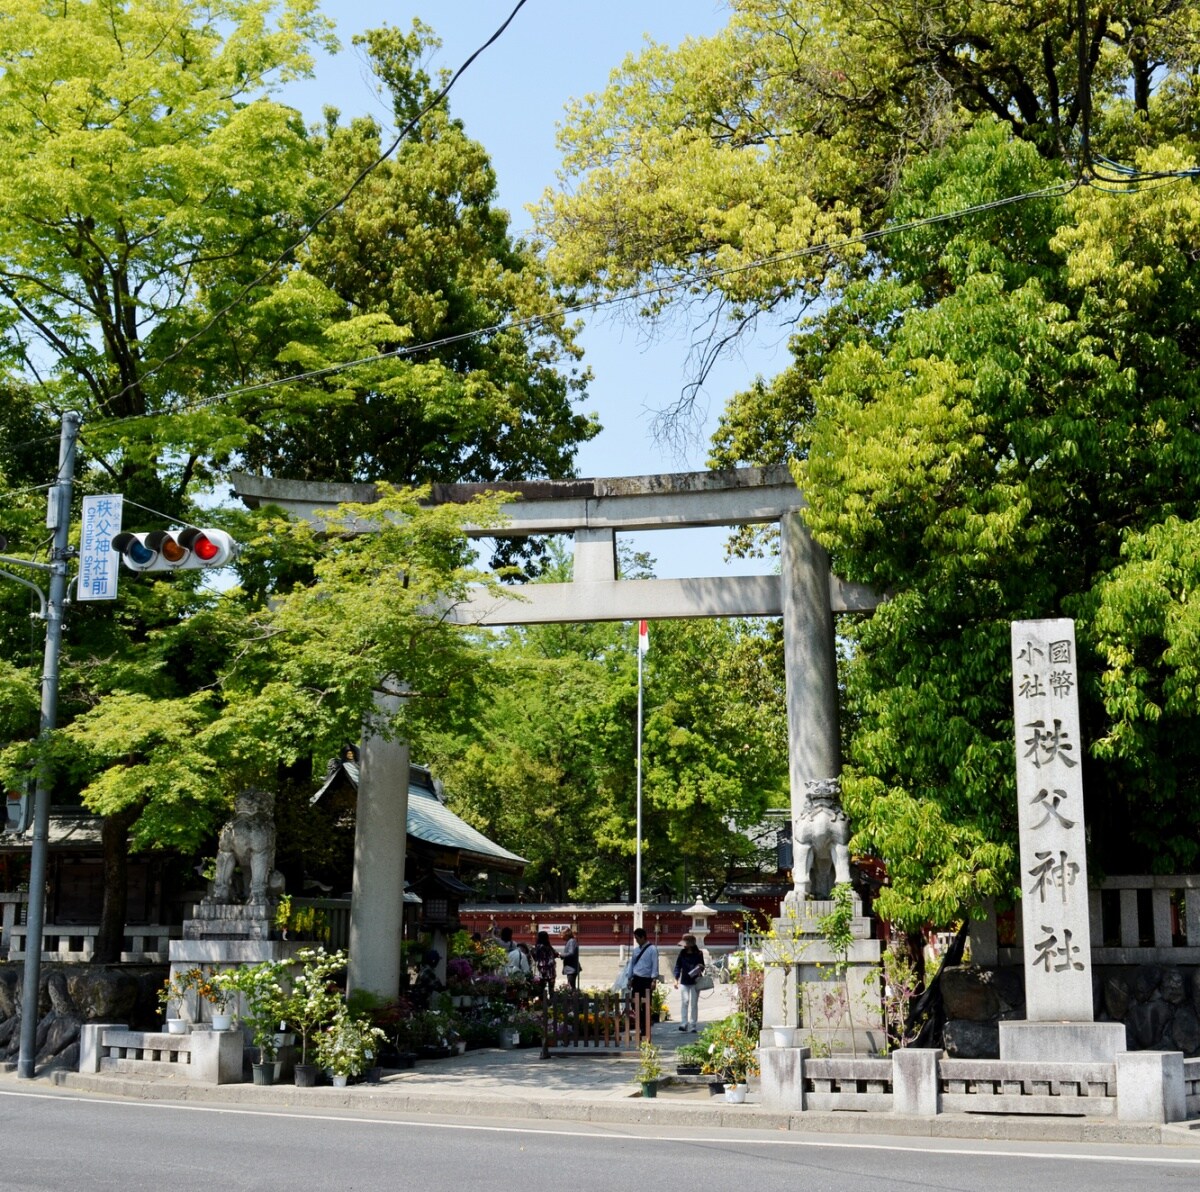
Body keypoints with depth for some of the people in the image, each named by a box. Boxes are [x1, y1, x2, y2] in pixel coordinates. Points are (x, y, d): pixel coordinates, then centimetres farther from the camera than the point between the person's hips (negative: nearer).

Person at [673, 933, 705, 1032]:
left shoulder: (698, 954, 0)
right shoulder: (682, 953, 4)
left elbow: (702, 966, 10)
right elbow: (678, 966, 7)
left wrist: (700, 969, -14)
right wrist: (676, 979, -1)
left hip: (695, 981, -1)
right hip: (684, 981, 1)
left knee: (694, 1003, 4)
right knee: (684, 1001, -10)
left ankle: (693, 1025, 9)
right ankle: (683, 1024, -11)